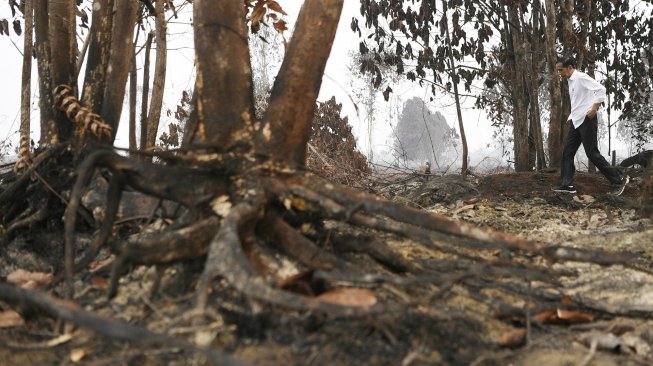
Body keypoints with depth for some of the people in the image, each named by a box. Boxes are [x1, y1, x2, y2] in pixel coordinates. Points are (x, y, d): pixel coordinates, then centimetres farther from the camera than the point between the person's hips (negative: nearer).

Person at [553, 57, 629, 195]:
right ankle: (567, 184, 5)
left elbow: (601, 89, -21)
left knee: (592, 153, -6)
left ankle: (619, 180, 3)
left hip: (586, 120, -9)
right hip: (576, 122, 9)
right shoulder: (571, 81, 15)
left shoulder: (581, 77, -13)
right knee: (567, 152, 4)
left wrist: (594, 109, -22)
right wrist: (572, 117, 14)